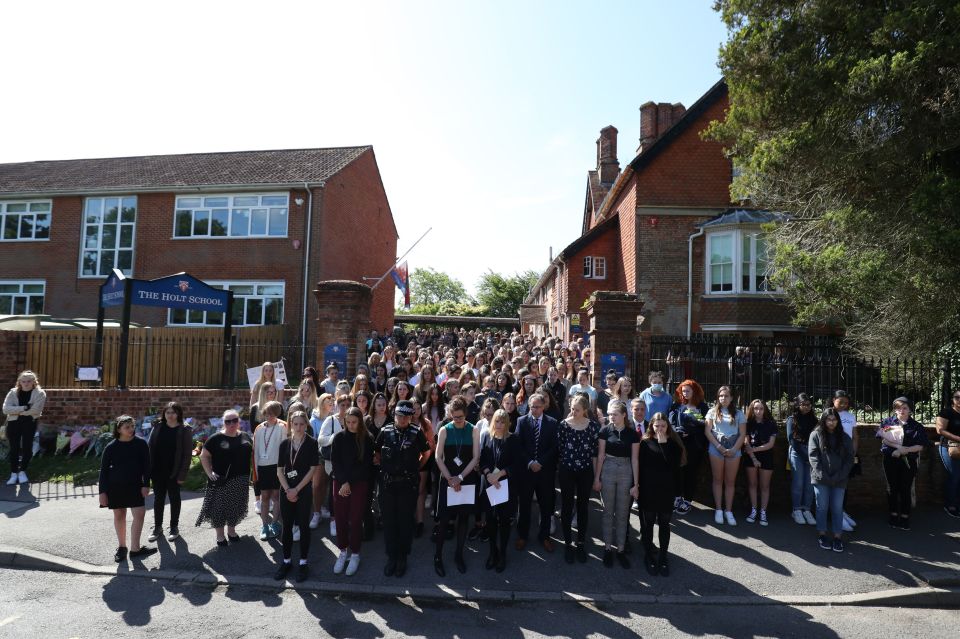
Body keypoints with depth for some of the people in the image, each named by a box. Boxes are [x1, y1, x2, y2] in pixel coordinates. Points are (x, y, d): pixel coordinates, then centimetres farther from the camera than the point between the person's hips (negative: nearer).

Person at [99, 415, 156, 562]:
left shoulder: (140, 444, -5)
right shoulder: (111, 447, -6)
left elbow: (146, 465, -1)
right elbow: (104, 470, -1)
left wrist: (146, 485, -6)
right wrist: (102, 491, -5)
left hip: (135, 485, 0)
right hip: (115, 486, 0)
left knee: (139, 514, -7)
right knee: (119, 515, 9)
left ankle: (135, 549, 1)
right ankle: (121, 547, 24)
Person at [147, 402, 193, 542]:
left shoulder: (185, 430, -9)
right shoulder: (157, 427, 1)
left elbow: (187, 454, -10)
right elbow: (151, 449, 3)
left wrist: (182, 474, -14)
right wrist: (149, 470, -3)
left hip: (174, 472, -3)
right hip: (158, 471, 3)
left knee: (174, 499, 10)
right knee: (158, 499, 13)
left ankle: (174, 528, 23)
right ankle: (157, 527, 27)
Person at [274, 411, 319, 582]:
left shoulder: (312, 443, -5)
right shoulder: (285, 444, 4)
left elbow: (313, 469, -8)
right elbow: (280, 470, 4)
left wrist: (297, 489, -11)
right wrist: (287, 489, -8)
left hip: (304, 490, -3)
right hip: (286, 490, 3)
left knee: (304, 526, 3)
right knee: (287, 526, 9)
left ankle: (303, 563, 13)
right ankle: (286, 560, 22)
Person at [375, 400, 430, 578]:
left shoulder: (416, 433, -6)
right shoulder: (385, 431, 0)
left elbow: (426, 453, 9)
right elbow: (377, 452, 13)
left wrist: (415, 468, 6)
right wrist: (385, 467, 7)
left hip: (408, 484, -2)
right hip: (387, 483, 2)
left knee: (405, 521, 7)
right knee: (388, 520, 9)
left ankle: (402, 557, 22)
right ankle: (391, 556, 23)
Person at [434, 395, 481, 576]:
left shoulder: (474, 430, -4)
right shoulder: (444, 430, -4)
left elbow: (476, 457, -6)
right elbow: (438, 457, -4)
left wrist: (460, 477, -12)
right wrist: (450, 478, -11)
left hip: (468, 480, 1)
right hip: (448, 479, -1)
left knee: (463, 518, 10)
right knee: (444, 519, 1)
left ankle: (459, 554, 25)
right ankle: (438, 556, 15)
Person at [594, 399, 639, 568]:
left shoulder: (632, 433, -4)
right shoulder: (605, 430, -5)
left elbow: (635, 459, -1)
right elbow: (600, 455, 0)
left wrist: (636, 484, -2)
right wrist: (597, 478, -1)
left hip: (626, 473, 0)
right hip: (608, 472, 0)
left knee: (623, 513, 9)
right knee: (608, 511, 8)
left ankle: (620, 549, 20)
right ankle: (608, 548, 20)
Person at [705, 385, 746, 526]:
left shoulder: (738, 413, 7)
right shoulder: (712, 412, 5)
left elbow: (743, 434, 3)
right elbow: (707, 431, 0)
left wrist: (733, 449, -10)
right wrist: (719, 446, -11)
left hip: (733, 450, 1)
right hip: (716, 449, -1)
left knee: (730, 481, 5)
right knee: (718, 480, 5)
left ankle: (728, 511, 12)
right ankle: (718, 510, 12)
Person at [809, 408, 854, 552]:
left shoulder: (845, 437, 7)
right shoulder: (816, 435, 1)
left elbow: (849, 458, 3)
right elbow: (813, 455, -5)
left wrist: (840, 476, -9)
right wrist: (821, 474, -14)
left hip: (839, 480, 2)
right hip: (821, 479, -1)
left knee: (837, 508, 5)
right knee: (822, 507, 5)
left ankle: (838, 536, 14)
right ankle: (822, 534, 16)